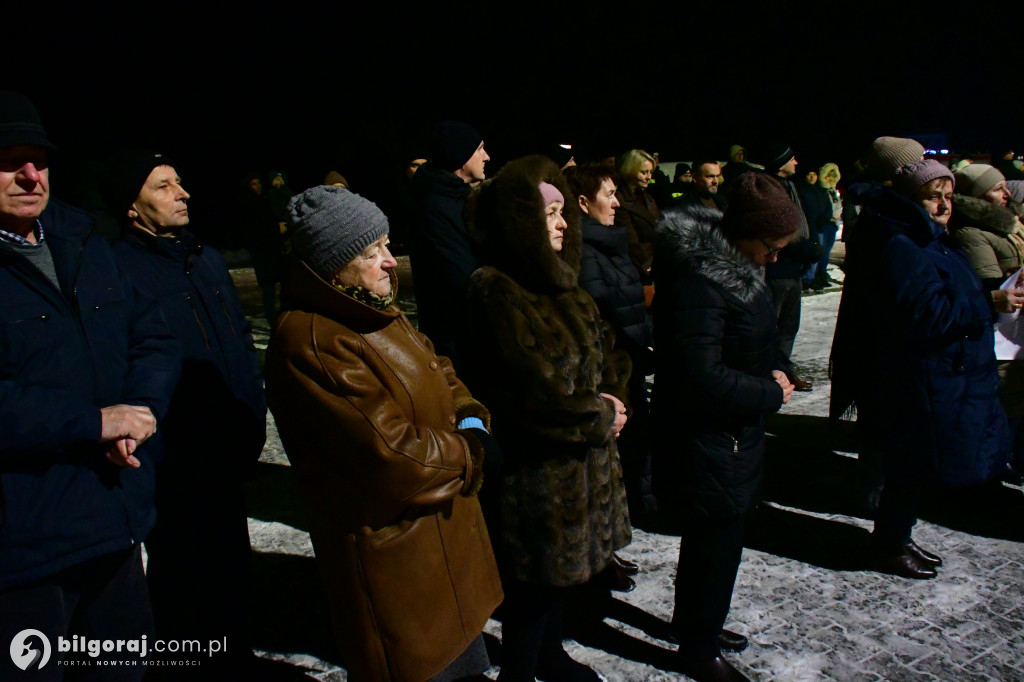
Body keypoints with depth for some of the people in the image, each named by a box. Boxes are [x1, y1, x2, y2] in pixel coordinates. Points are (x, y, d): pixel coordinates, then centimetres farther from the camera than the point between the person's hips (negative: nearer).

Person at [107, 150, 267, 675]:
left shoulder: (206, 258, 11)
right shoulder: (118, 271, -14)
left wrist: (253, 422, 9)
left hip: (229, 456, 7)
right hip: (177, 471, -7)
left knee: (231, 561, 21)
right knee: (183, 573, 9)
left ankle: (235, 656, 40)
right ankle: (194, 663, 30)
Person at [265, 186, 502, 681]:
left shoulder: (375, 311, 5)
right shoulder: (310, 343, -26)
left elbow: (438, 372, 12)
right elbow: (391, 450, -28)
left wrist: (471, 420, -8)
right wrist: (467, 453, -12)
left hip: (440, 523, 9)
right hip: (390, 552, -9)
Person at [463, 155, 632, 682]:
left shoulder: (556, 280, 7)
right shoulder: (496, 293, -21)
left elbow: (608, 351, 12)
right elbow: (534, 395, -25)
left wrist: (613, 400, -7)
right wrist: (600, 417, -11)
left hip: (581, 459, 9)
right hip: (537, 471, -8)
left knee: (559, 570, 23)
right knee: (535, 581, 7)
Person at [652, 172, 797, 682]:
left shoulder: (732, 261, 3)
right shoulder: (697, 280, -28)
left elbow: (758, 338, 18)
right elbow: (703, 379, -31)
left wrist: (777, 369, 0)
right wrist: (771, 394, -18)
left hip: (732, 436, 10)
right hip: (707, 444, -10)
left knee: (714, 538, 24)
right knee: (716, 543, 6)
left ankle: (698, 624, 45)